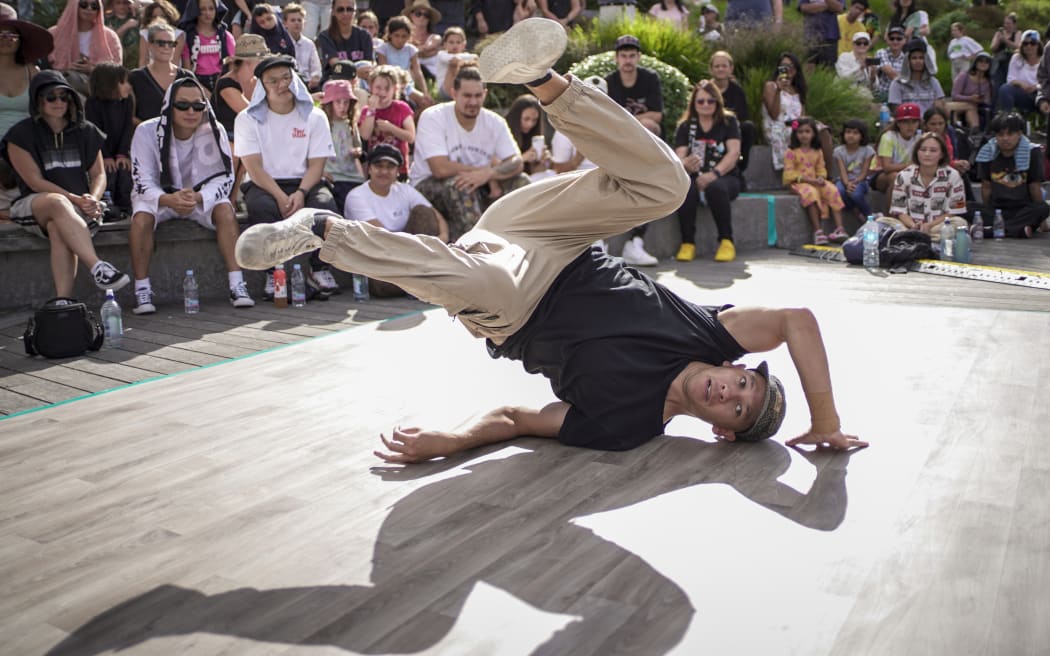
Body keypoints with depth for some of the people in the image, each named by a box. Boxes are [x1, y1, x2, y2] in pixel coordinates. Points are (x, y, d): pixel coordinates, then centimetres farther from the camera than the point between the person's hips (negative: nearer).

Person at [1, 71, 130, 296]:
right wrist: (75, 199, -16)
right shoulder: (21, 135, 2)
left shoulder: (85, 132, 13)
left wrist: (93, 199, -10)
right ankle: (97, 267, -52)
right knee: (57, 202, -38)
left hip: (80, 208, 2)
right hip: (33, 207, -2)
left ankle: (63, 301, -47)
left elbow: (99, 174, 12)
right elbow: (36, 182, -5)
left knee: (58, 228, -35)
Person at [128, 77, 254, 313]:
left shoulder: (214, 131, -13)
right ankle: (142, 290, -24)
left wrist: (198, 197, -35)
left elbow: (224, 178, -14)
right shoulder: (147, 132, -16)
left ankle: (237, 285, -28)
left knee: (225, 210, -28)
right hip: (159, 197, 0)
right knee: (141, 216, -31)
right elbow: (144, 182, -18)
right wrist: (168, 199, -40)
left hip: (202, 196, 1)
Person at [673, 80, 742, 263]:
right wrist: (686, 164, -29)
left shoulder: (728, 121, 7)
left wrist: (714, 174, -23)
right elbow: (679, 157, -2)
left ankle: (726, 241, -23)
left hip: (725, 178, -1)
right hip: (695, 177, 1)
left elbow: (734, 152, -5)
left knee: (715, 187, -37)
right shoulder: (685, 126, 10)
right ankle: (687, 243, -24)